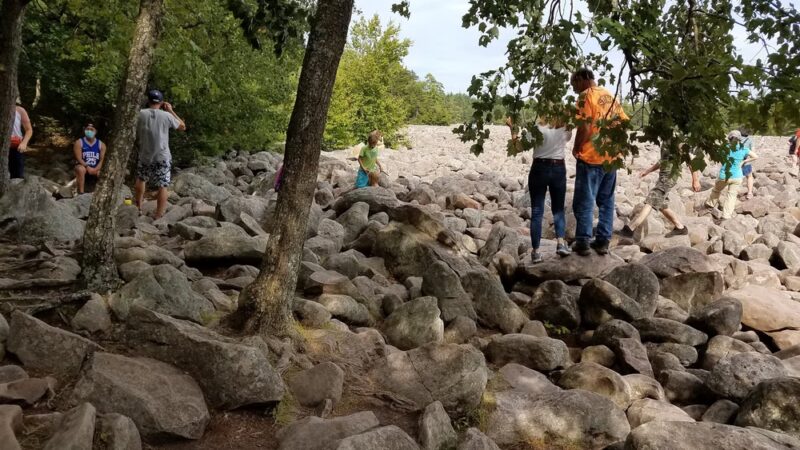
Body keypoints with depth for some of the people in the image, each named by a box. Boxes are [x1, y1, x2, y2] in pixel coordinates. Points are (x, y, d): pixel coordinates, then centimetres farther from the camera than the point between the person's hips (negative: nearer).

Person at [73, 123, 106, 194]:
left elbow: (102, 160, -4)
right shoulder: (79, 143, -3)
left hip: (96, 169, 2)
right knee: (81, 170, -37)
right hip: (83, 166, -2)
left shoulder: (101, 144, 4)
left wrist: (96, 169, -22)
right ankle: (81, 193, -34)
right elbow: (79, 159, -10)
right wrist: (87, 167, -25)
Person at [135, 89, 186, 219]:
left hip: (145, 156, 2)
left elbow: (136, 134, 4)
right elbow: (182, 126, 8)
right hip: (162, 157, -2)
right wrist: (171, 111, 12)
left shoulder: (141, 114, -6)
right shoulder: (166, 115, -8)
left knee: (141, 179, 26)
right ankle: (158, 217, 0)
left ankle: (138, 207, 39)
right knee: (162, 186, 1)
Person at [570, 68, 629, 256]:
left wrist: (576, 149, -5)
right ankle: (603, 241, 14)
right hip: (610, 157, 7)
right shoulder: (610, 96, 14)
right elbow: (623, 122, 17)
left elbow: (584, 127, -18)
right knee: (607, 201, 11)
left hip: (590, 157, -7)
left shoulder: (586, 95, -10)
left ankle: (583, 242, 2)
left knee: (584, 201, 0)